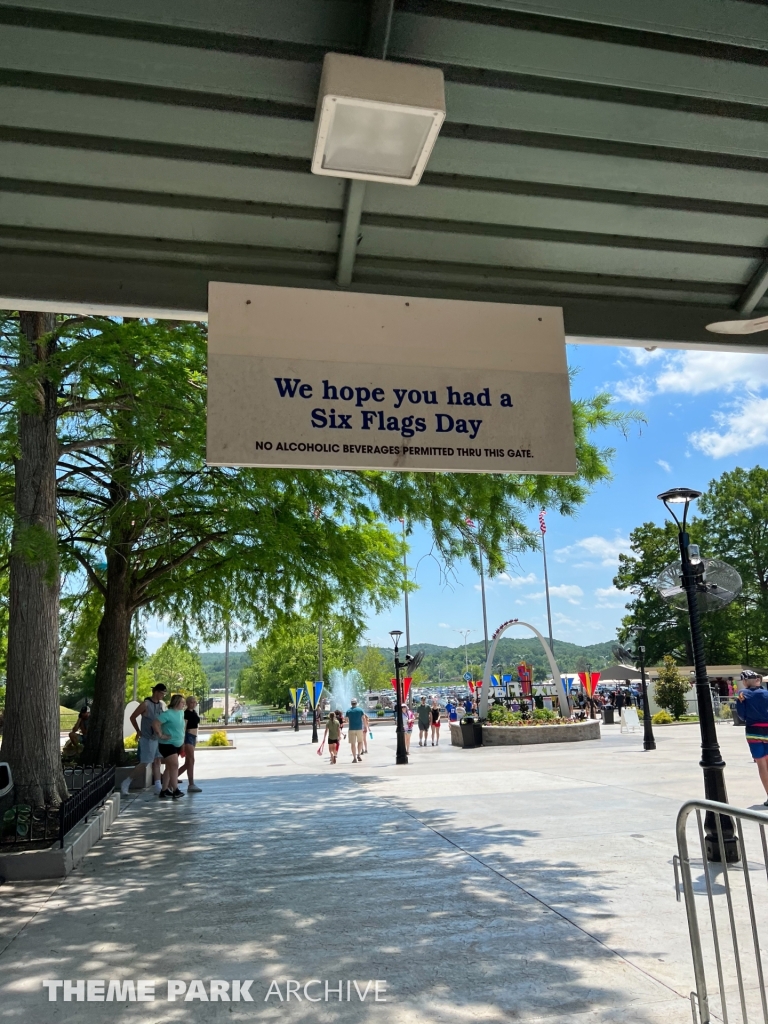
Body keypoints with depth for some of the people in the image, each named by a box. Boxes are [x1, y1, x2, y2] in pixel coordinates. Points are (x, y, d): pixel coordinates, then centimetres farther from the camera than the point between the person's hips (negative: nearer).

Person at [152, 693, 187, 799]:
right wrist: (160, 735, -21)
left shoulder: (181, 712, 8)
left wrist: (182, 741, 18)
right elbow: (155, 723, -26)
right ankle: (175, 790, -13)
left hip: (177, 745, 9)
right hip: (167, 744, -9)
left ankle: (164, 791, 20)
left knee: (169, 767, 13)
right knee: (175, 766, -15)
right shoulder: (168, 714, -18)